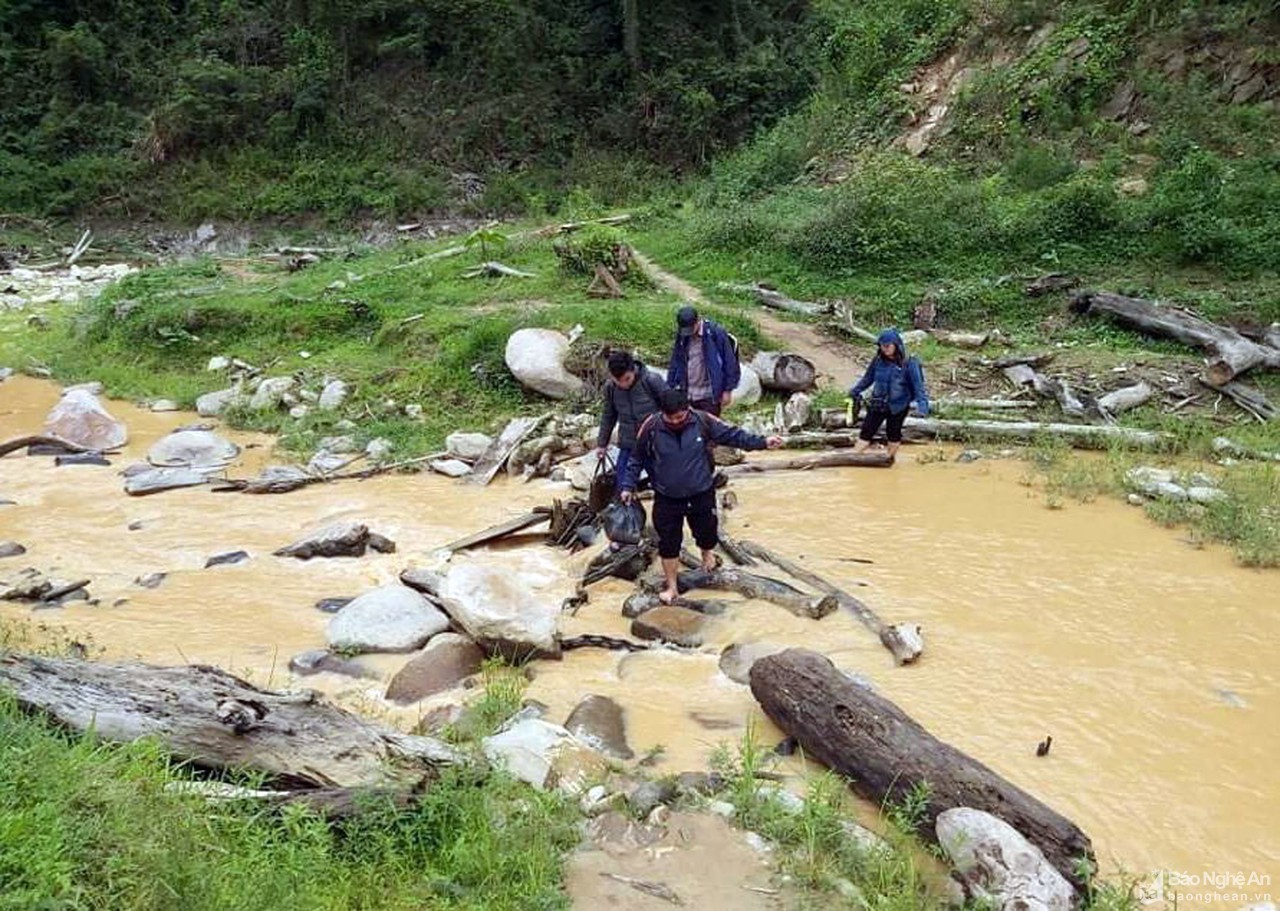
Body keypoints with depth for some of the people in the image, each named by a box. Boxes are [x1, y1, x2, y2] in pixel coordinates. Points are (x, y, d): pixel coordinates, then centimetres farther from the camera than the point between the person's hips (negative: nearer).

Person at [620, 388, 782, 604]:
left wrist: (762, 442, -7)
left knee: (707, 532, 19)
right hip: (667, 498, -1)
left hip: (701, 493, 1)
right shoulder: (651, 427, -17)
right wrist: (628, 485, -2)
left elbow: (731, 434, -4)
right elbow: (637, 460, -3)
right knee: (668, 543, 5)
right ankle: (671, 586, 23)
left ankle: (707, 553, 56)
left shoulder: (703, 421, -15)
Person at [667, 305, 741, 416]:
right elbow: (675, 363, 11)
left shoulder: (716, 333, -13)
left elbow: (729, 362, -9)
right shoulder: (682, 336, 2)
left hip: (710, 395, -5)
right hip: (689, 394, 5)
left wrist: (727, 390, -9)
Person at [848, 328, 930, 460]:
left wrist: (922, 405, -29)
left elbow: (918, 386, -17)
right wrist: (855, 392, 15)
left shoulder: (908, 364, -17)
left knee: (893, 434, 14)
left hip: (897, 407, -3)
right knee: (865, 432, 4)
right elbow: (867, 378, 10)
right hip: (877, 404, 3)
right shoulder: (878, 360, -6)